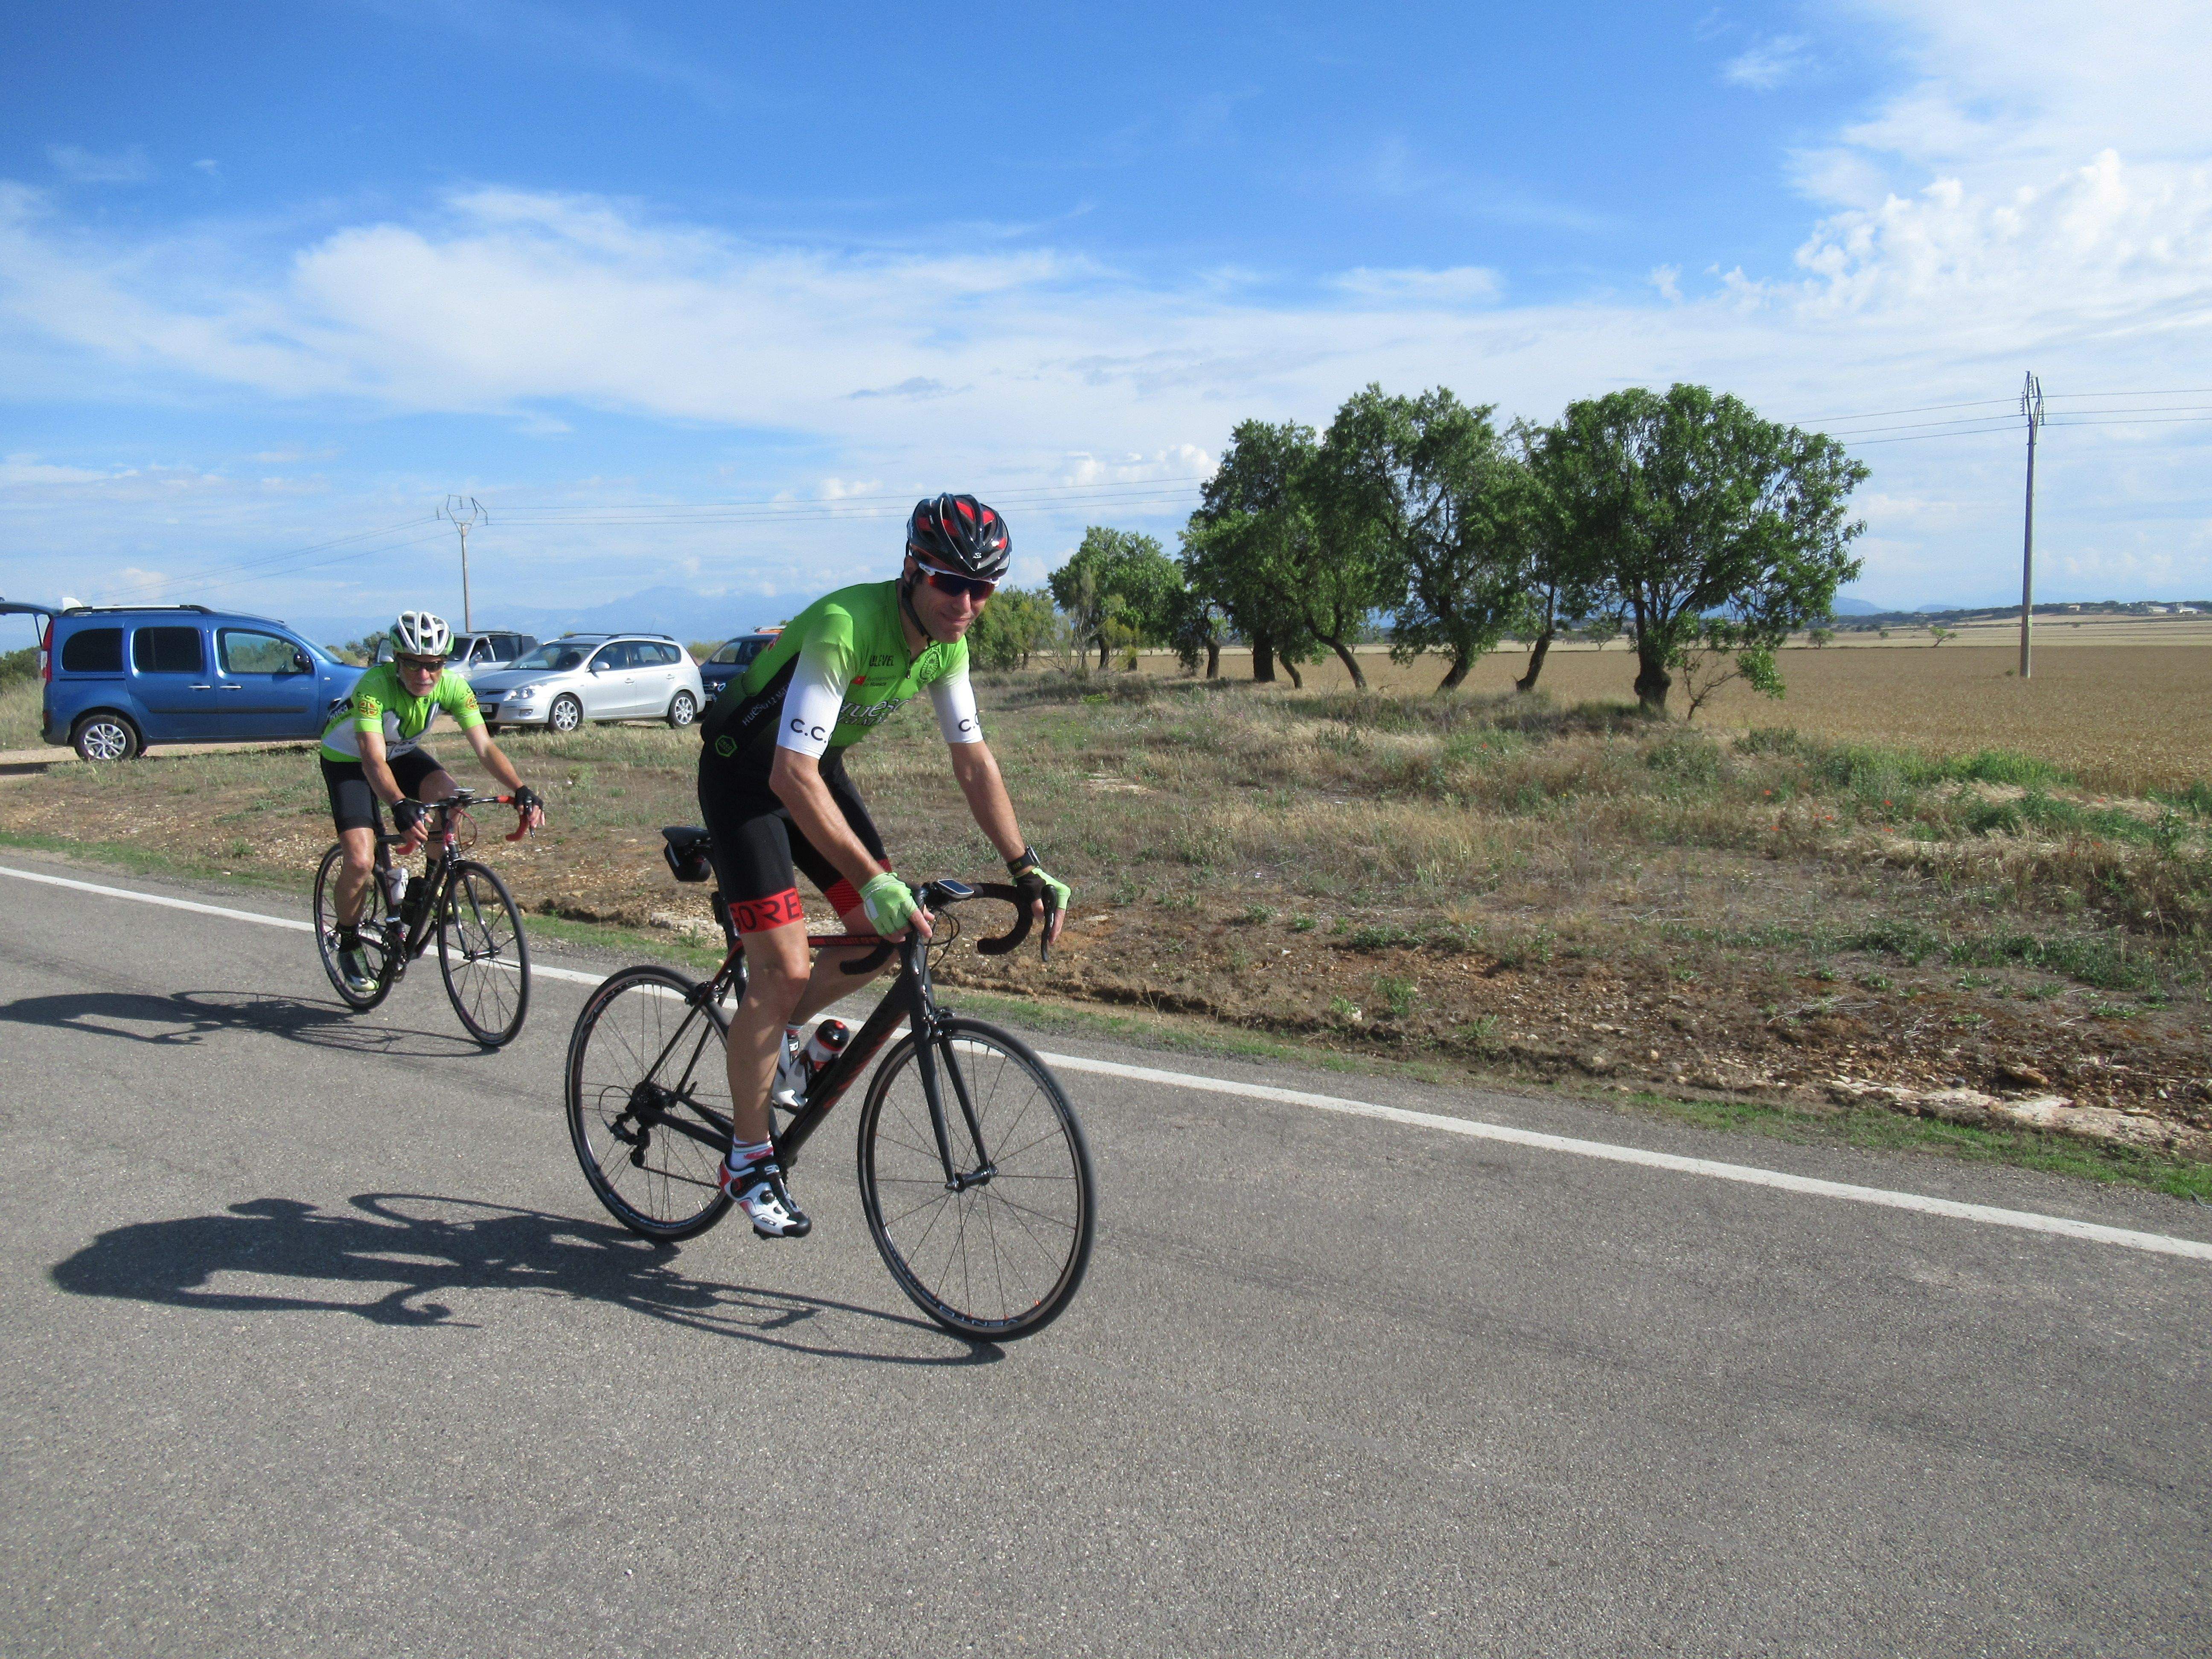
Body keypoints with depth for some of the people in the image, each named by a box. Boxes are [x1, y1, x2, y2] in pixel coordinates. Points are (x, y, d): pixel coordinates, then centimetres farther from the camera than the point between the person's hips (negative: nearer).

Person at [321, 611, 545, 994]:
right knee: (361, 862, -19)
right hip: (348, 759, -4)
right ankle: (349, 943, 8)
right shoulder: (375, 686, -36)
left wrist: (521, 790, -45)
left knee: (447, 793, -29)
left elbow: (484, 746, -29)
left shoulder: (452, 686, -24)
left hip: (402, 751, 4)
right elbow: (374, 760, -46)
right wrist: (400, 806, -63)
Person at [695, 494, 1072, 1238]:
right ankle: (749, 1158, 6)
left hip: (818, 766, 7)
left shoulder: (946, 644, -10)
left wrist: (1027, 869, -9)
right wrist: (873, 880, -44)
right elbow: (792, 777, -40)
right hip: (747, 773, -7)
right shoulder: (845, 626, -34)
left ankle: (779, 1038, 26)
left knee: (892, 930, 1)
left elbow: (973, 760, -3)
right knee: (782, 970, -12)